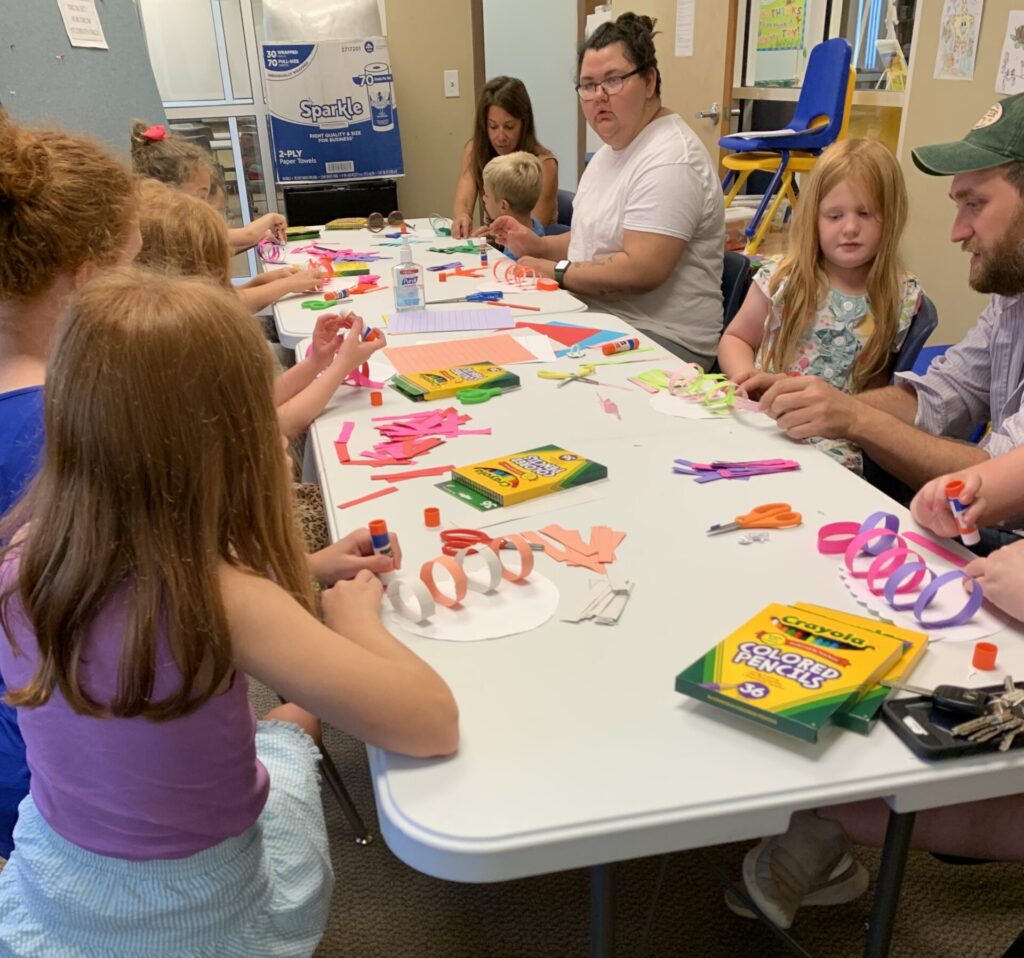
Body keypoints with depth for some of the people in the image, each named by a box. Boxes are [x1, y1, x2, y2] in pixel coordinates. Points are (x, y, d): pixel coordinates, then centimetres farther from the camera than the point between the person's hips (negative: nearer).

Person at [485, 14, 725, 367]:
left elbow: (641, 271, -26)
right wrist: (538, 246, 8)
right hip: (598, 319, 9)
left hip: (662, 342, -9)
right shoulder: (613, 148, 14)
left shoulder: (669, 160, -18)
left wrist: (556, 271, -15)